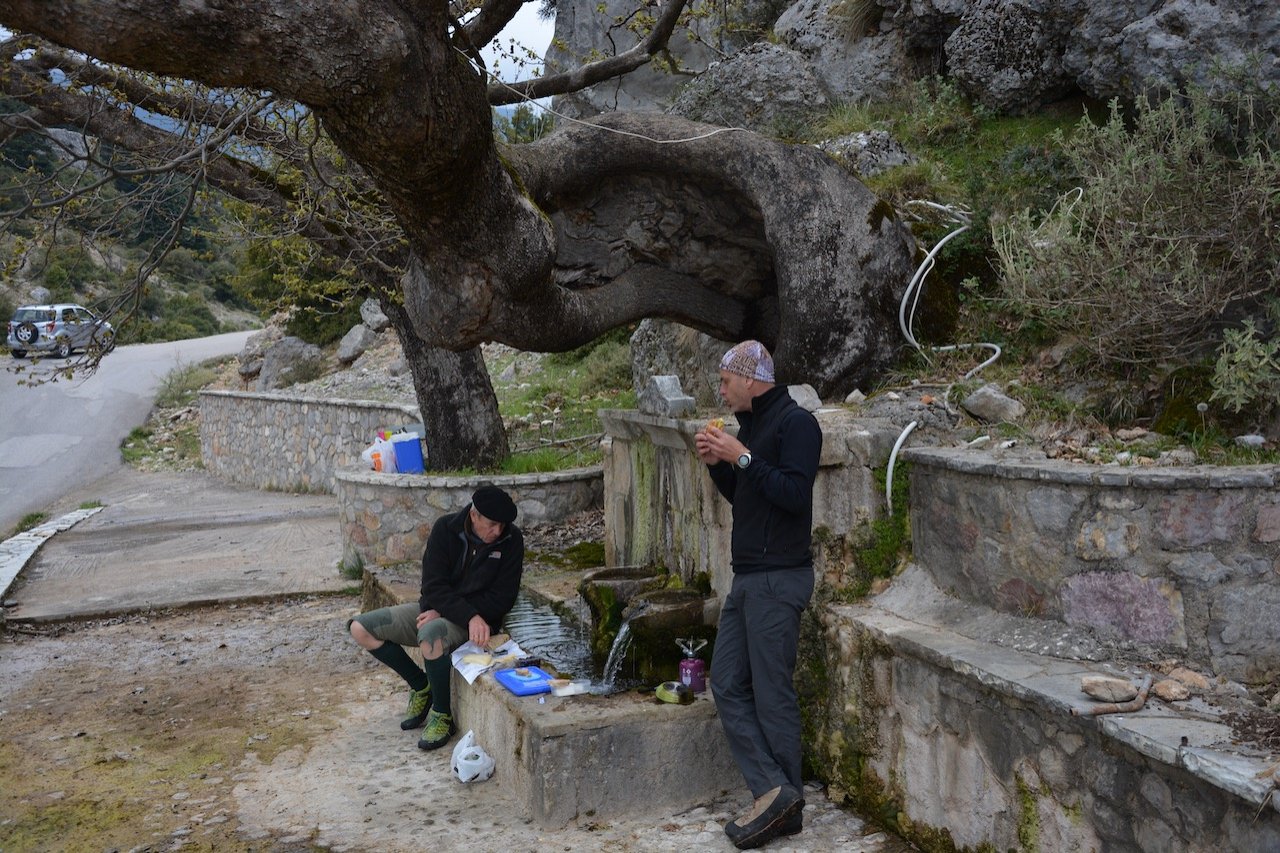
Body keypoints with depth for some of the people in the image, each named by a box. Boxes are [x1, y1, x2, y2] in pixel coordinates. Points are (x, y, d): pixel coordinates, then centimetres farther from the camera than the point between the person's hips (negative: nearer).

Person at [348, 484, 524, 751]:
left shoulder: (511, 540, -13)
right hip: (433, 608, 5)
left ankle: (443, 716, -15)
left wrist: (443, 612, -16)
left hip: (476, 617, -4)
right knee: (360, 629, -8)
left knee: (431, 636, -38)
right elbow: (433, 586, -15)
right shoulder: (446, 528, -9)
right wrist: (470, 617, -32)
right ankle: (421, 686, 9)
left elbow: (500, 599, -12)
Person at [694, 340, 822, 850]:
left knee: (772, 693, -4)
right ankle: (774, 790, 7)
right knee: (728, 685, 6)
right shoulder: (750, 424, 16)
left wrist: (743, 458, -21)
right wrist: (717, 462, 7)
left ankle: (786, 804, 7)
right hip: (747, 578, 9)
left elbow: (795, 493, -22)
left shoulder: (795, 423, -11)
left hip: (779, 578, -9)